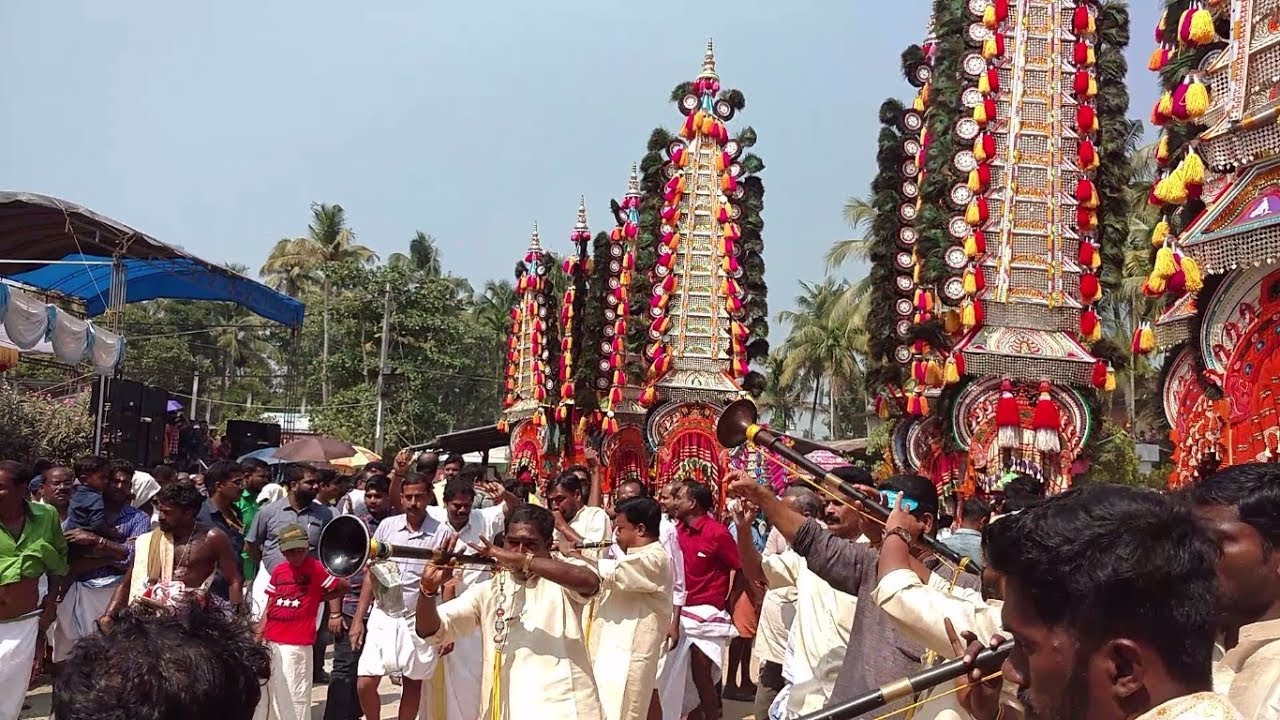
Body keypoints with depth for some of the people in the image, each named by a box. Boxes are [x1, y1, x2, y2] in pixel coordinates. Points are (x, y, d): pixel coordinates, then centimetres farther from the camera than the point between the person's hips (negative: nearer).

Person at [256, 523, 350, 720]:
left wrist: (317, 599, -2)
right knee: (266, 691, 16)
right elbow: (269, 605, 13)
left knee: (294, 696, -3)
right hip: (270, 641, 6)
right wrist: (258, 634, 6)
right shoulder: (278, 570, 7)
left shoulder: (315, 568, -8)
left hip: (297, 643, -6)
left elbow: (343, 587, -4)